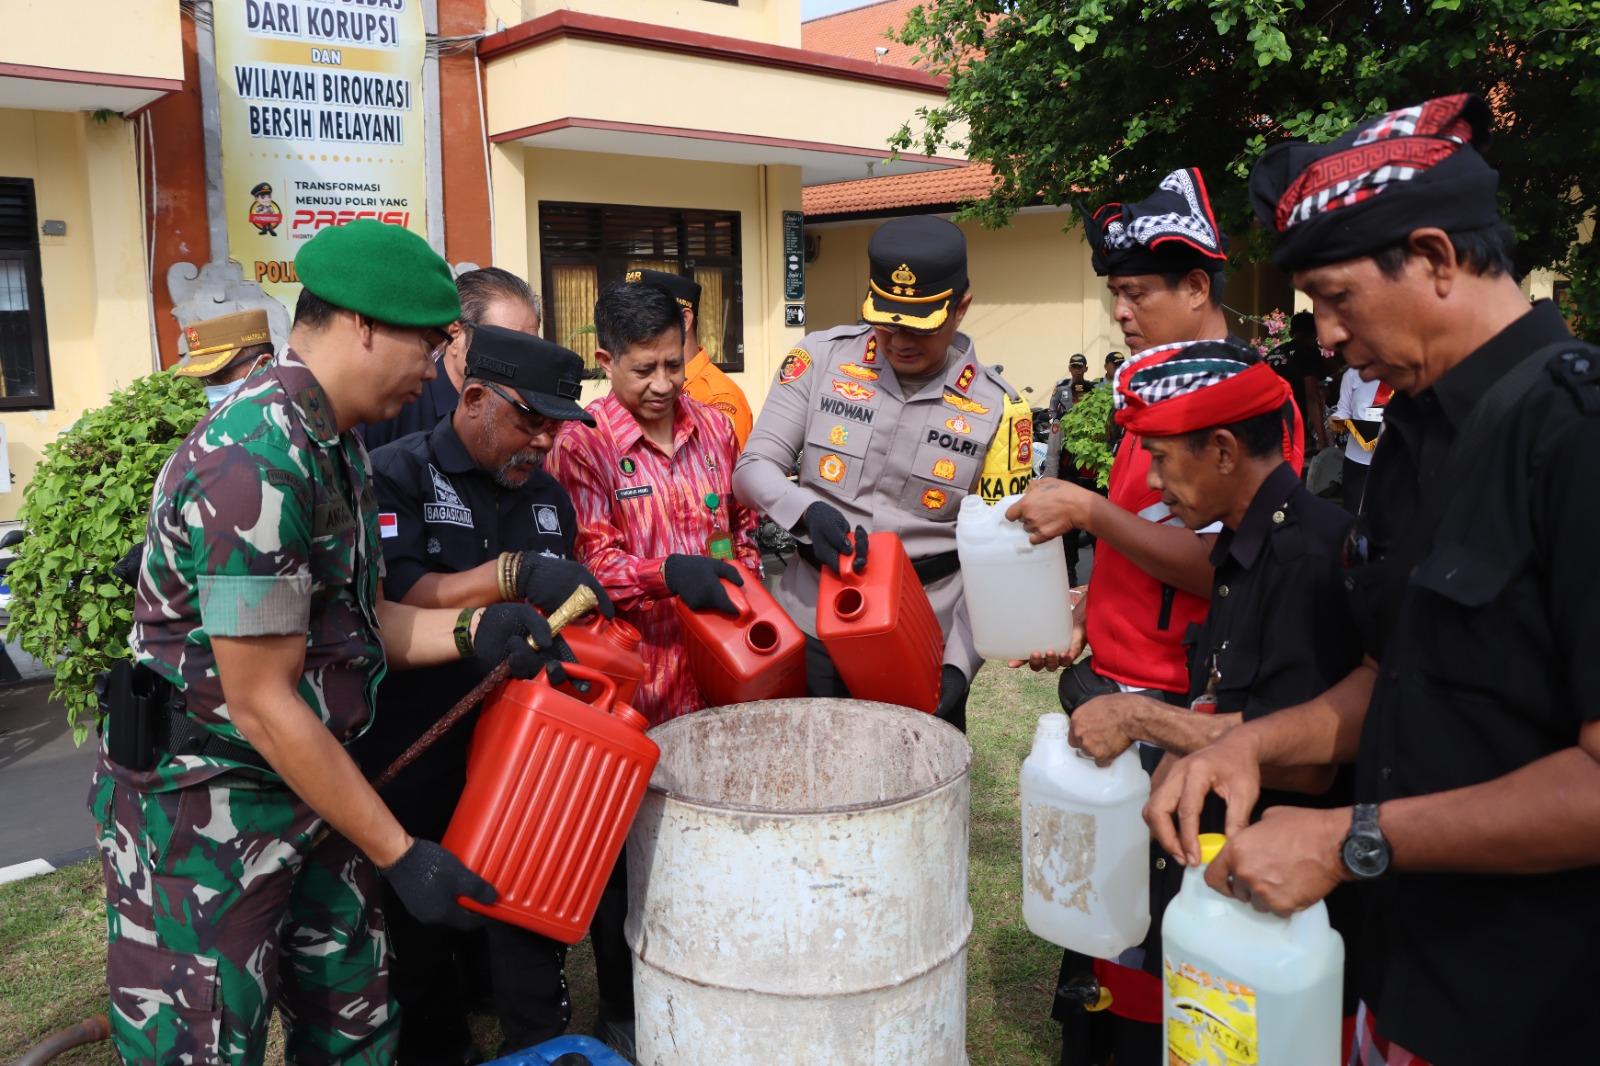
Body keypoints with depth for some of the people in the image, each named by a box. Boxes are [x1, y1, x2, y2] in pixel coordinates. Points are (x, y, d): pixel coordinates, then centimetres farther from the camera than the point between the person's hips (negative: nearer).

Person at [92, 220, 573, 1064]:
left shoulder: (333, 445, 7)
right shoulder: (257, 461, -25)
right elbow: (263, 703, -24)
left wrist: (469, 632, -11)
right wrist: (400, 856, -18)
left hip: (306, 794, 9)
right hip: (203, 812, -9)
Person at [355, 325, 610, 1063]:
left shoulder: (547, 494, 10)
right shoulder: (397, 476, -9)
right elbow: (388, 603, -23)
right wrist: (511, 575, -30)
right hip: (418, 763, -4)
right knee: (424, 931, 13)